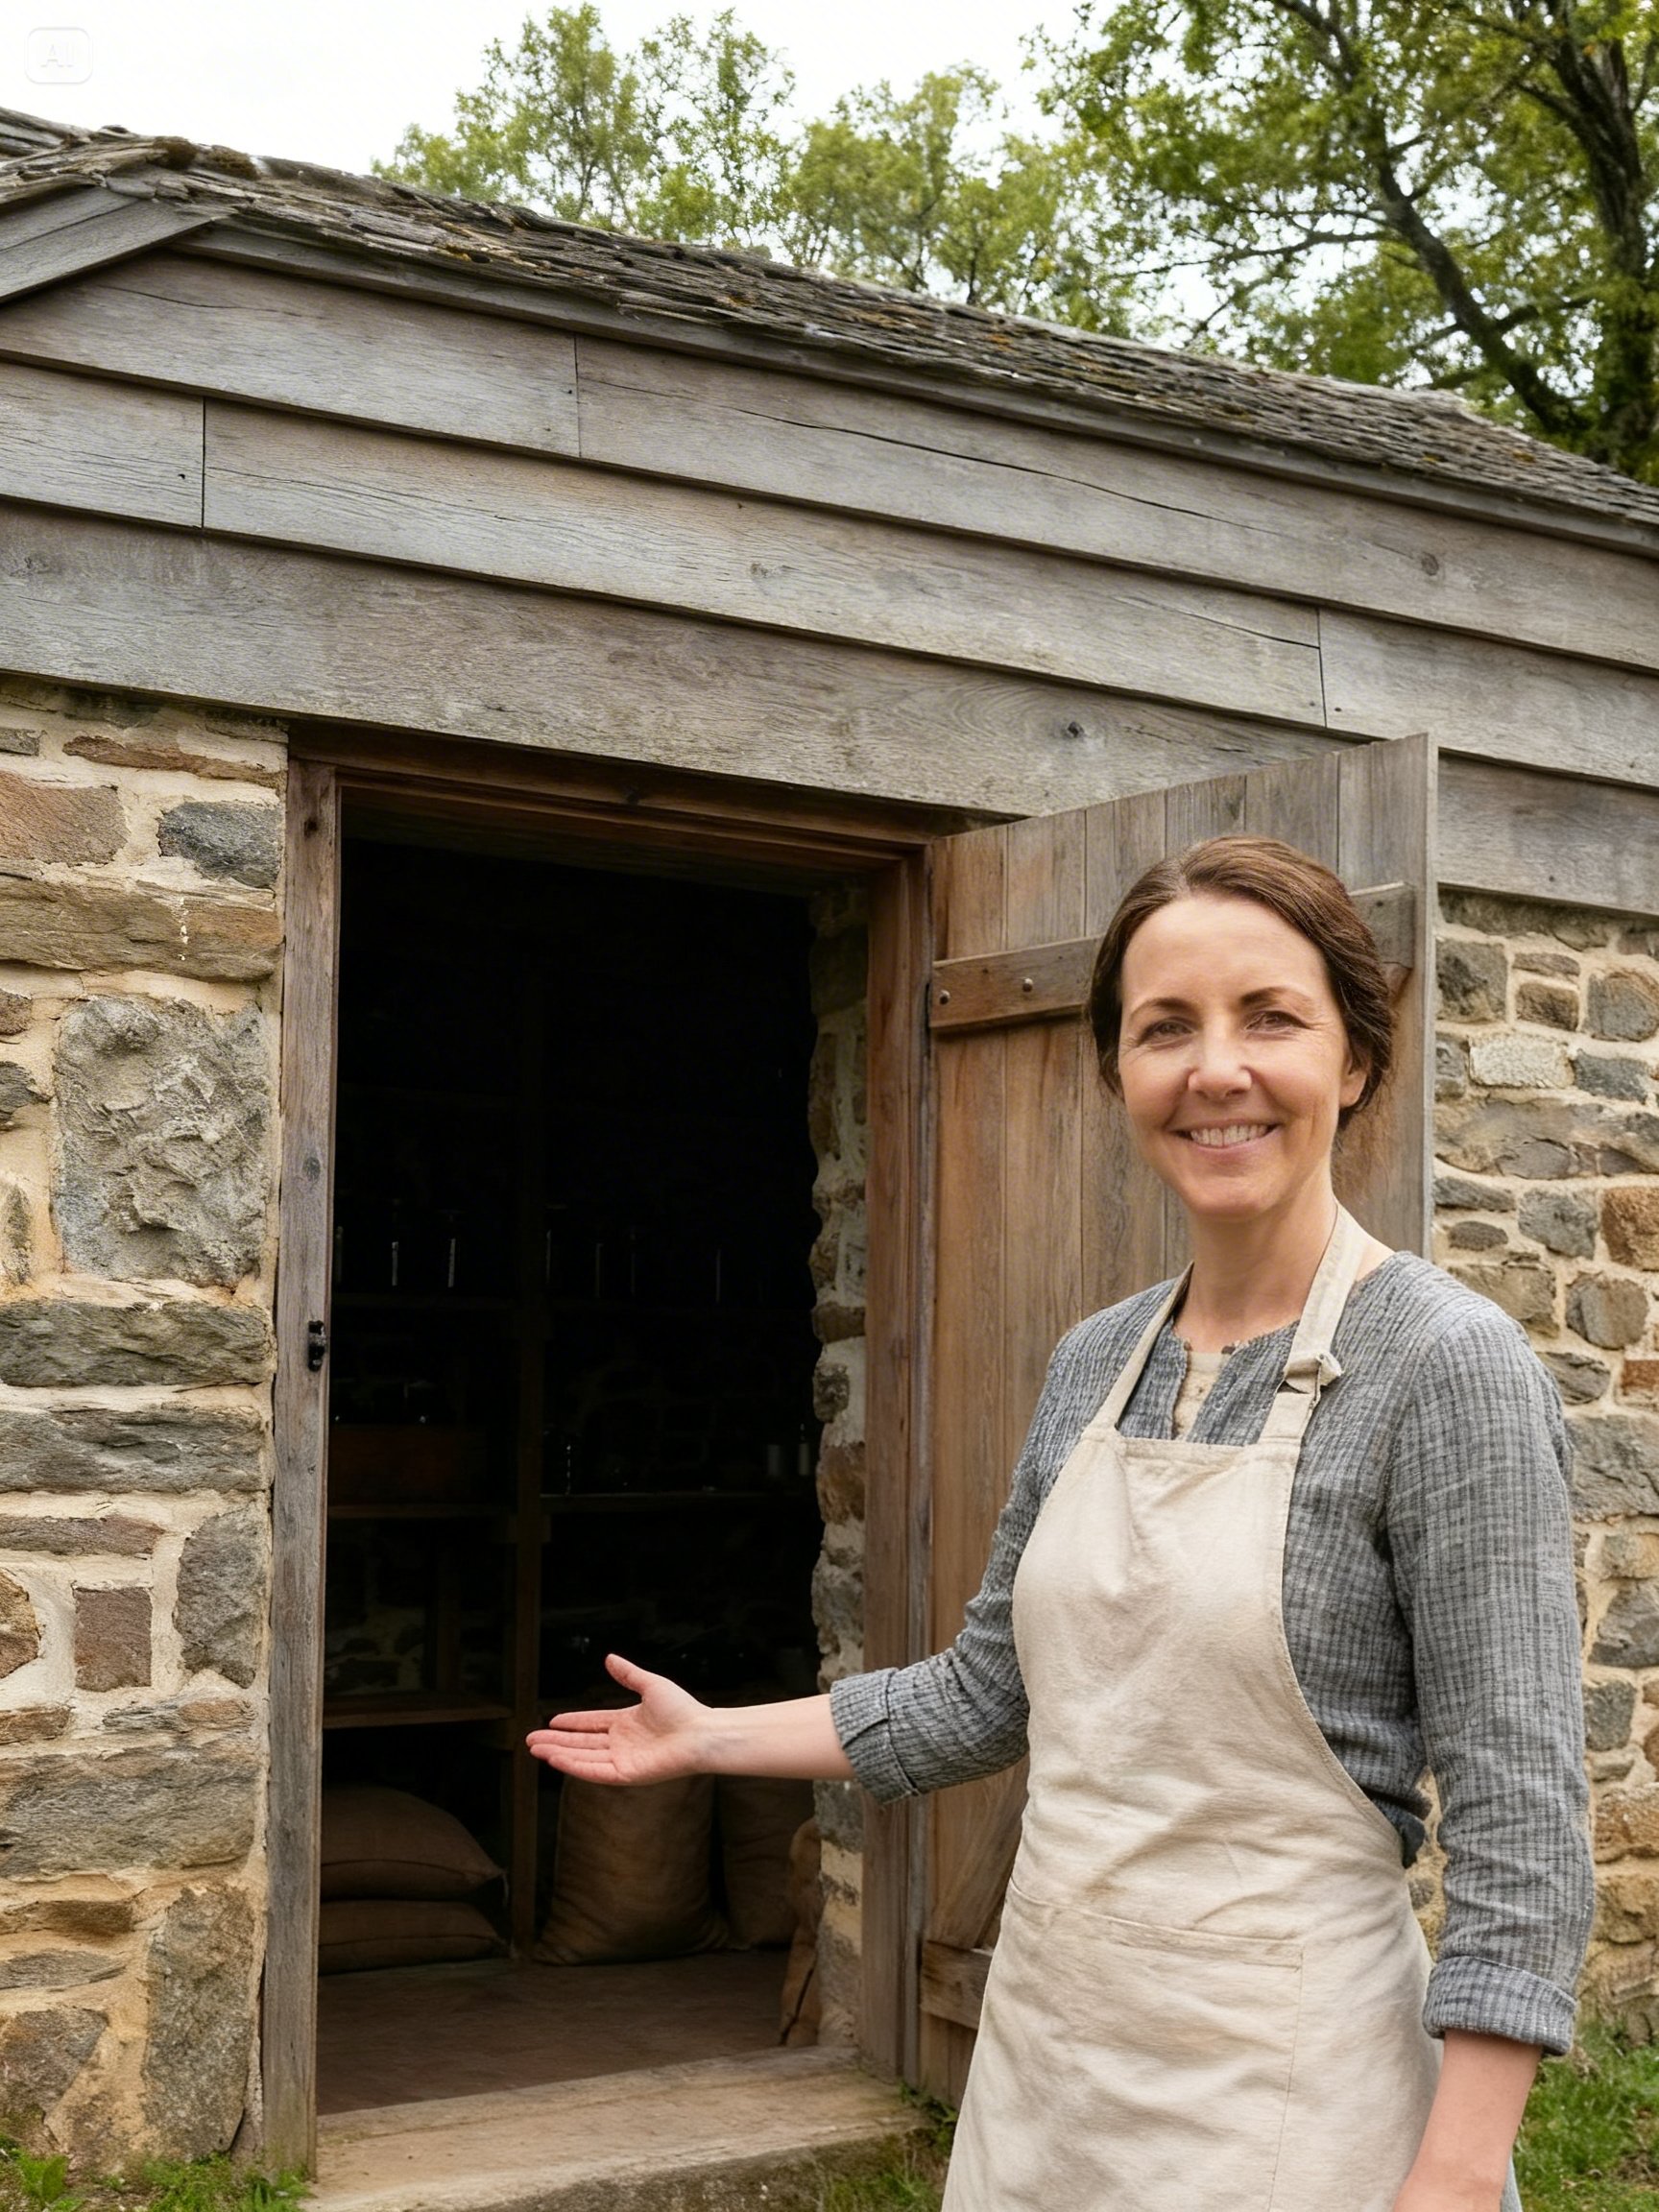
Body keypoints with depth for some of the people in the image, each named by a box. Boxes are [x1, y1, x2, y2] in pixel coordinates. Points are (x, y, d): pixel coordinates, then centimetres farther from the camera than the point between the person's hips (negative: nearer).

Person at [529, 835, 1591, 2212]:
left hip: (1278, 2093, -6)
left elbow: (1519, 1818, -16)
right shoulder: (1096, 1364, 6)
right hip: (1046, 2048, 6)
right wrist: (709, 1738, 20)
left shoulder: (1449, 1364, -14)